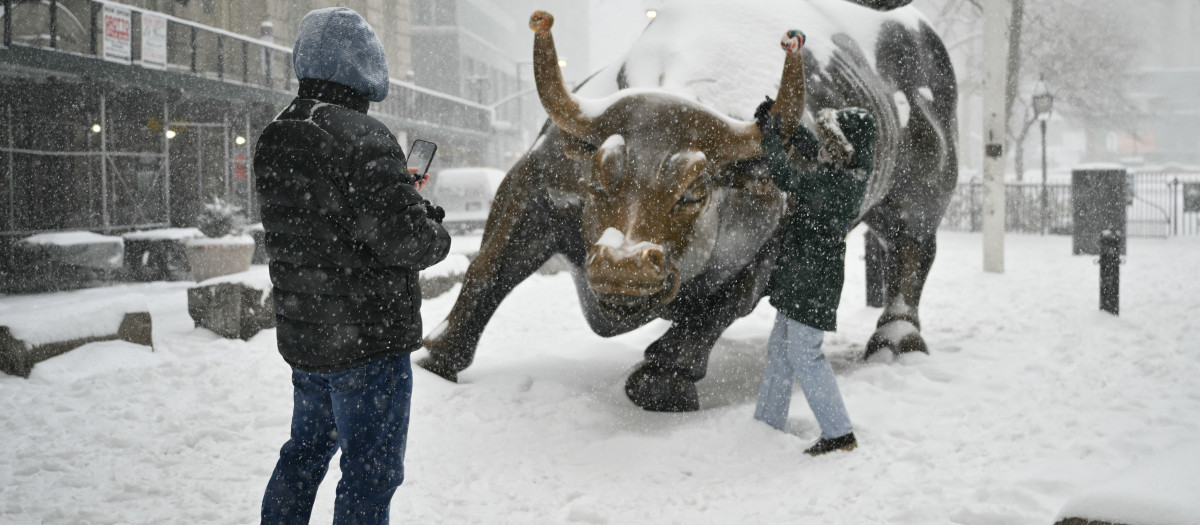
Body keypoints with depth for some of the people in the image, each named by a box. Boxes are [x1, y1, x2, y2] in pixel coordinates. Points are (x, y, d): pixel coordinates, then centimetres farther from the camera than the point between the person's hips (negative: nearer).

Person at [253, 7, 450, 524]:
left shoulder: (275, 141, 8)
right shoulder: (365, 139, -19)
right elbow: (403, 240, -24)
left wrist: (399, 191, 14)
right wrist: (436, 232, -2)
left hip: (301, 337, 8)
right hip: (369, 341, -8)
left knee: (305, 452, 24)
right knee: (370, 472, 2)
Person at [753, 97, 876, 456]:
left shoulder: (835, 183, -24)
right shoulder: (849, 172, 5)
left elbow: (784, 178, -23)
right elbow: (808, 148, 22)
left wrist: (770, 135, -10)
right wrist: (781, 119, 14)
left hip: (813, 278, -10)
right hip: (801, 276, 10)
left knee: (804, 354, -5)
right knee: (779, 349, 16)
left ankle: (839, 433, 1)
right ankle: (768, 422, 25)